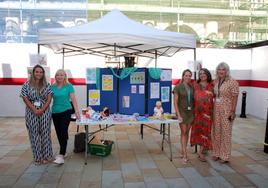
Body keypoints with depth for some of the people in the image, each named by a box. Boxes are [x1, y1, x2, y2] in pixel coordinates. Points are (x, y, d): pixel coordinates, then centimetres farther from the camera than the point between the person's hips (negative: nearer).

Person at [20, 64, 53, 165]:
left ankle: (47, 156, 16)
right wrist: (35, 110, -14)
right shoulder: (27, 84, 1)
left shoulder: (47, 85, 4)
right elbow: (25, 99, -4)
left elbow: (49, 99, -1)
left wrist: (42, 110, -12)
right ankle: (37, 157, 16)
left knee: (45, 133, 4)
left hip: (45, 111, 1)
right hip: (32, 112, 0)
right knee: (34, 134, 5)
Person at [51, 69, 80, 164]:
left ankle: (61, 156, -10)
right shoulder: (52, 87, 4)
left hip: (66, 111, -4)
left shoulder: (69, 86, -4)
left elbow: (73, 99, -6)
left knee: (63, 133, -9)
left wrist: (77, 112, -12)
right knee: (58, 133, 12)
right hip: (55, 112, 4)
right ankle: (63, 151, 29)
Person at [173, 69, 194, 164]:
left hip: (190, 112, 4)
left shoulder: (192, 87, 6)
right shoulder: (178, 87, -6)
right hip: (182, 111, -4)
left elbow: (194, 101, 10)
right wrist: (178, 115, -14)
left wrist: (194, 112, 2)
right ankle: (185, 155, -3)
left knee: (187, 132, 9)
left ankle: (182, 151, 22)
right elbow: (175, 102, -8)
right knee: (183, 132, -6)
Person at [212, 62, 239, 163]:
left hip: (227, 111, -5)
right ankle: (216, 153, 23)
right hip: (216, 110, 6)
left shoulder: (232, 82, -8)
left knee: (225, 132, 2)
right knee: (216, 132, 10)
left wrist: (233, 111, -15)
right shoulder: (215, 81, 10)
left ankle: (225, 156, 14)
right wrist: (211, 109, 10)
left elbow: (235, 97, -10)